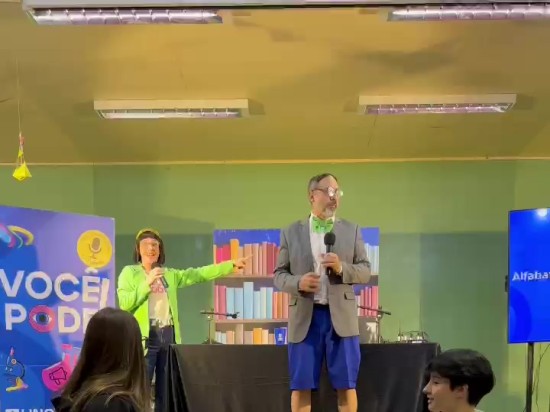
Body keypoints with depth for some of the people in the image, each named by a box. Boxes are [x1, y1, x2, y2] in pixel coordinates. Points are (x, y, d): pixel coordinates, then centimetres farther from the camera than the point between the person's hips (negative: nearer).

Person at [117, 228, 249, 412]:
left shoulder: (170, 274, 15)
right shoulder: (129, 273, 2)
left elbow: (200, 273, 12)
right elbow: (125, 303, -10)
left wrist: (231, 265, 8)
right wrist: (147, 283, -16)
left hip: (169, 336, 5)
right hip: (145, 338, -5)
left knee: (166, 392, 8)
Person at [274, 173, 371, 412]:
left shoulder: (351, 230, 10)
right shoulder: (291, 232, 8)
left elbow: (365, 272, 7)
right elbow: (279, 275, 7)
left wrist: (342, 267, -13)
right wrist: (298, 282, -14)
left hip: (340, 316, 1)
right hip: (304, 317, 0)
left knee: (346, 384, 1)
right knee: (301, 385, 1)